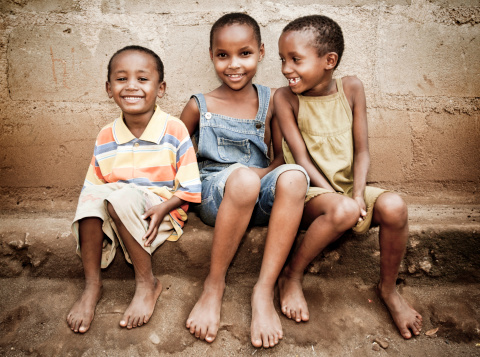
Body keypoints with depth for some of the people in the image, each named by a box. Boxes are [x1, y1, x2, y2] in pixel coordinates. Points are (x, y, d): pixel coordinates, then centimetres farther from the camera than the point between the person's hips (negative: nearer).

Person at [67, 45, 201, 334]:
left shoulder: (175, 130, -7)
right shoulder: (106, 137, 4)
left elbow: (190, 189, -8)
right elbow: (93, 185, 4)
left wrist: (162, 209, -23)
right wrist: (89, 221, -13)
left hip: (160, 211, -4)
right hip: (115, 211, 4)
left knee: (123, 197, -33)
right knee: (92, 198, -27)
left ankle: (147, 283, -18)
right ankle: (92, 285, -14)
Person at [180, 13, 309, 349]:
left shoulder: (271, 100, 7)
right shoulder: (199, 106, 4)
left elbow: (281, 156, 10)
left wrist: (264, 175, -12)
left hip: (258, 198, 2)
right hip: (214, 199, -1)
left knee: (294, 176, -31)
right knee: (243, 177, -36)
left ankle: (264, 290, -25)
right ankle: (214, 284, -16)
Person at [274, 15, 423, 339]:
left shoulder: (351, 88, 0)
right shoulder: (286, 98, -7)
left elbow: (362, 151, -1)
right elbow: (302, 159, -11)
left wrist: (358, 194, -17)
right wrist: (339, 199, -20)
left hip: (350, 189, 3)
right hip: (310, 193, -3)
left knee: (394, 207, -26)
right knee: (342, 212, -36)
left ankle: (388, 288, 1)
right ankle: (291, 277, -10)